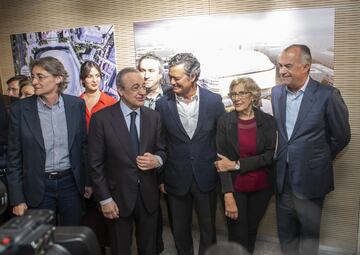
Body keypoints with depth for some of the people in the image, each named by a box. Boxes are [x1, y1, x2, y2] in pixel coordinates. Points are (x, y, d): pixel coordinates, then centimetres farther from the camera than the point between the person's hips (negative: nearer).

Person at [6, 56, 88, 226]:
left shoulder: (76, 105, -4)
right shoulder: (20, 109, -7)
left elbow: (84, 144, 4)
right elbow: (14, 157, -3)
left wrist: (88, 181, 5)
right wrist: (17, 199, -3)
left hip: (71, 182, 1)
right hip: (38, 187, 0)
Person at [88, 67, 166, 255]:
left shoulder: (154, 116, 0)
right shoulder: (101, 118, -10)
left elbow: (162, 150, 7)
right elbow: (96, 163, -8)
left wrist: (157, 160, -17)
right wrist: (105, 199, -10)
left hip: (148, 195, 3)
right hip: (118, 196, -2)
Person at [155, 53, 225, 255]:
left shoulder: (214, 101, -8)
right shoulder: (163, 104, -7)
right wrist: (160, 178, 1)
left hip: (206, 178, 0)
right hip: (176, 179, 1)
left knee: (208, 229, 17)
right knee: (180, 231, 17)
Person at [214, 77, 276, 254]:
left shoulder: (268, 121, -4)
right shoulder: (224, 121, -7)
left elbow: (269, 156, -10)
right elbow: (223, 160, -11)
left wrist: (236, 165, -18)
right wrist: (228, 195, -18)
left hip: (261, 188, 1)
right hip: (235, 188, -1)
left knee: (252, 230, 17)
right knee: (237, 236, 7)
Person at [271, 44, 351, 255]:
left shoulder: (328, 95, -15)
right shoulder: (276, 92, 1)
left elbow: (341, 136, -5)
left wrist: (319, 159, 3)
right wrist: (284, 157, 7)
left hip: (310, 178, -4)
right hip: (282, 177, 4)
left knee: (309, 232, 15)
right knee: (285, 232, 19)